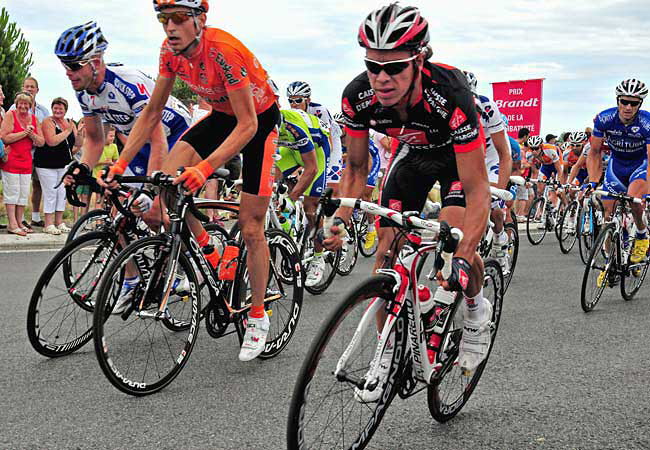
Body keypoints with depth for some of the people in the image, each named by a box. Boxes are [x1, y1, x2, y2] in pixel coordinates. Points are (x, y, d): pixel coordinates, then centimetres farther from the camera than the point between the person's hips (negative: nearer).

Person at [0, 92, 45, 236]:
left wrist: (32, 134, -9)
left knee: (24, 193, 7)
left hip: (26, 160, 6)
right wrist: (24, 132, -13)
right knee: (12, 191, -5)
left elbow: (42, 142, 10)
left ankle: (19, 222, 14)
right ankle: (12, 224, -3)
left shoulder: (34, 119, 12)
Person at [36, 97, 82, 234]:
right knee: (50, 193, -5)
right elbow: (52, 141, -23)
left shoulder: (70, 123, 8)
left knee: (62, 193, 7)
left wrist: (78, 133, -12)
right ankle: (49, 224, -1)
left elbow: (78, 144, 7)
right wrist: (67, 131, -18)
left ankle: (59, 222, 16)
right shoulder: (48, 121, -9)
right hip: (47, 164, -6)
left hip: (64, 164, 6)